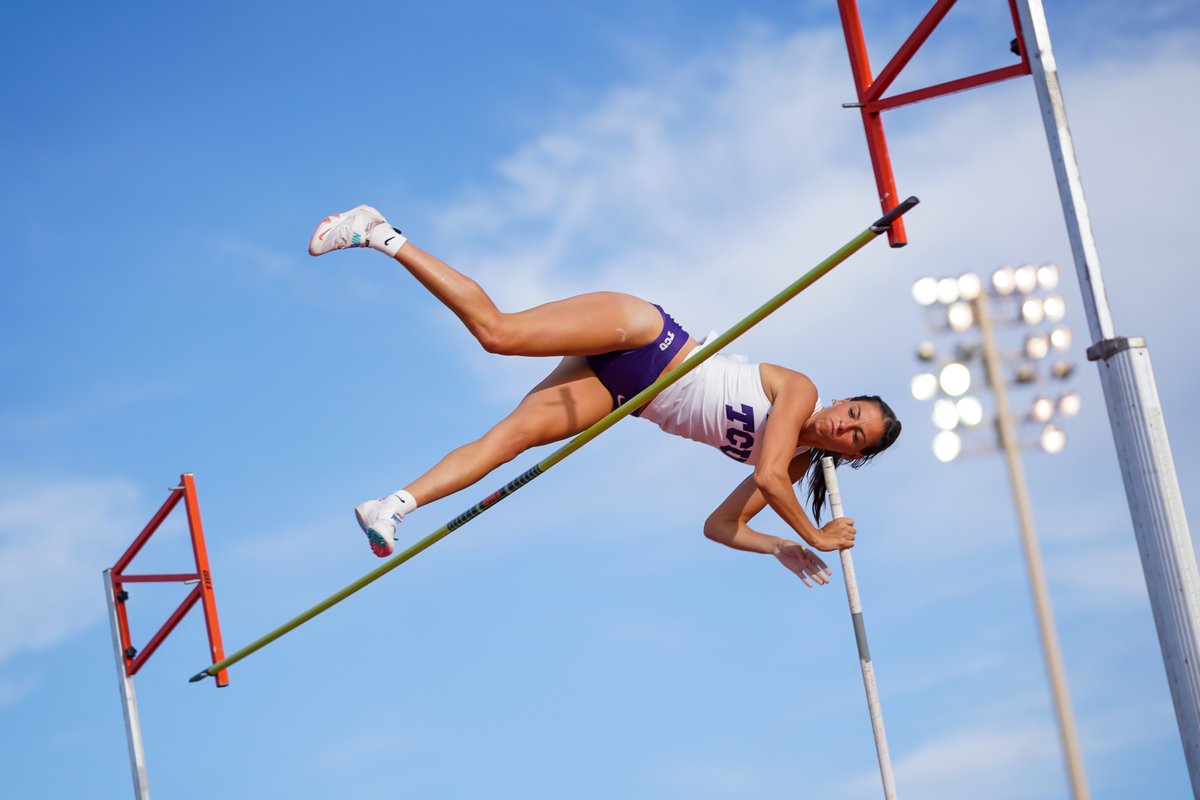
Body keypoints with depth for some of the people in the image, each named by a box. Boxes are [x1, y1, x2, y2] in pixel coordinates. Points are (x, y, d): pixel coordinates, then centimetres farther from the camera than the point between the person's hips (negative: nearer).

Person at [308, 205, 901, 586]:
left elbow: (721, 525, 11)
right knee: (497, 331, -19)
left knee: (511, 437, -13)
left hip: (623, 394, 6)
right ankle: (381, 236, -11)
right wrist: (814, 537, -13)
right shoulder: (800, 389, -11)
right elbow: (766, 477, -23)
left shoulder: (796, 462, 8)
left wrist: (782, 548, 1)